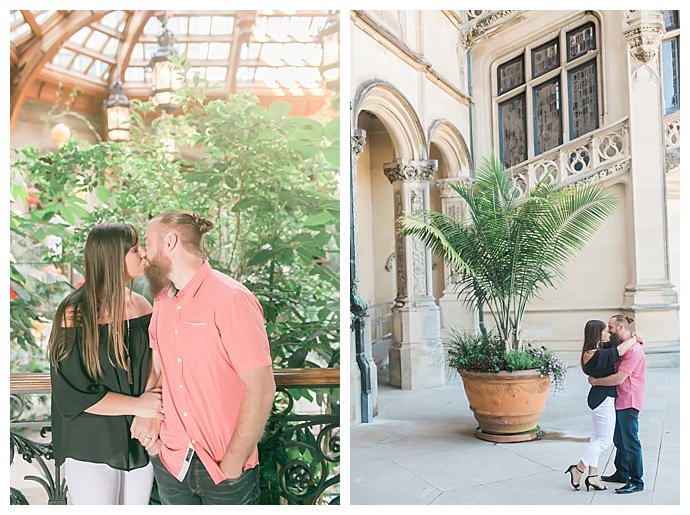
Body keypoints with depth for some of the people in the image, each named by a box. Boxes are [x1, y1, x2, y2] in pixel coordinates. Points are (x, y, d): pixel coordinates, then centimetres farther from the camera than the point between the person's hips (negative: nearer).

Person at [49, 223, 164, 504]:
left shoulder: (142, 306, 1)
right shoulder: (75, 314, -14)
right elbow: (71, 394, -15)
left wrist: (151, 413, -12)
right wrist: (138, 405, -15)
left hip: (139, 443, 5)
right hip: (91, 448, -4)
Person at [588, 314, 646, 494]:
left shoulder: (633, 349, -20)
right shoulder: (622, 346, 13)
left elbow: (619, 378, -25)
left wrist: (595, 381, -14)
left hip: (628, 402, -10)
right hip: (620, 400, 11)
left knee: (630, 441, -5)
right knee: (619, 439, 19)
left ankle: (636, 482, 3)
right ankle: (621, 474, 31)